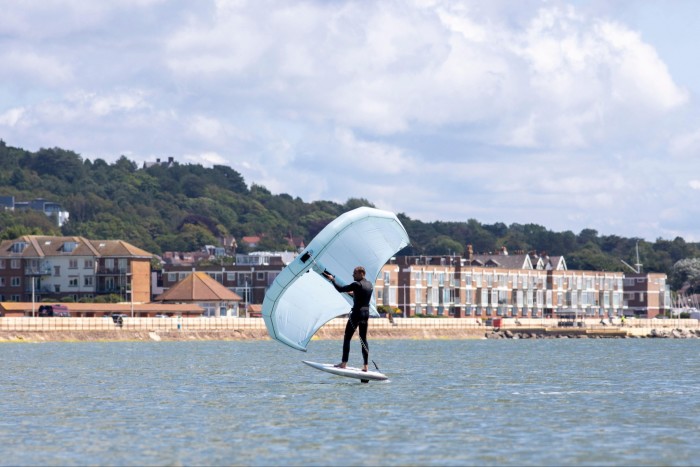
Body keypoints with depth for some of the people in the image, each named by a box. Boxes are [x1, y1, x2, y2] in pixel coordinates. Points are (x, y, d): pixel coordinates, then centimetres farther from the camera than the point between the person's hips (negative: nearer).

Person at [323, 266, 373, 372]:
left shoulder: (357, 284, -14)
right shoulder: (369, 284, 10)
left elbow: (340, 289, -12)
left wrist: (332, 280, -1)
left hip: (356, 313, -7)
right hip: (366, 313, 7)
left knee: (347, 338, 0)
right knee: (363, 339, 9)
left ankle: (344, 363, -5)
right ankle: (365, 365, 4)